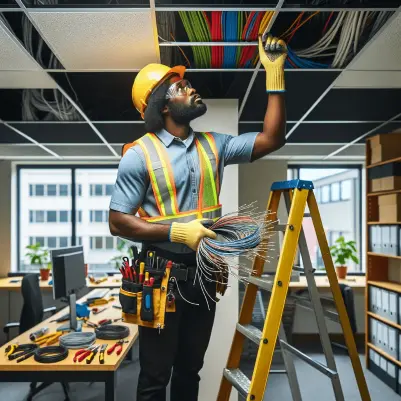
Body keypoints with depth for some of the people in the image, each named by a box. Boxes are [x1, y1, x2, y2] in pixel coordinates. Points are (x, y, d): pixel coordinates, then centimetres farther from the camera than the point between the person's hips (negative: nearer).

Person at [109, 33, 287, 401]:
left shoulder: (213, 145, 4)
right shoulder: (141, 154, -11)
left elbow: (271, 139, 0)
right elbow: (118, 221, -12)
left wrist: (275, 74, -3)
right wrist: (177, 231, -23)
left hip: (204, 274, 5)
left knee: (190, 369, 22)